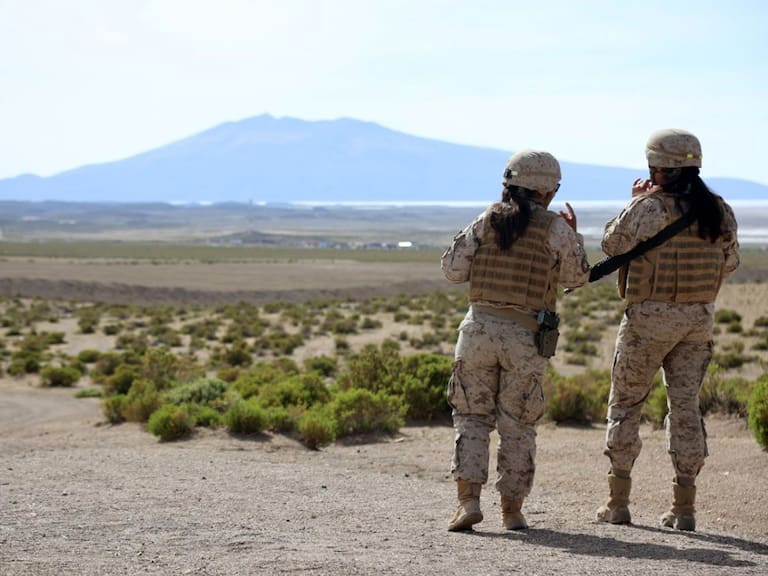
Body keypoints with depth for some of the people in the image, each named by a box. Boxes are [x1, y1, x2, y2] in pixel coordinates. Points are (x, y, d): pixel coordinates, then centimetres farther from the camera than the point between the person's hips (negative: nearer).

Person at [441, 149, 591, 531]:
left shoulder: (487, 220, 2)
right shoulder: (556, 229, -2)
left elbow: (452, 269, 2)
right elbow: (576, 278, 12)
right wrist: (574, 236, 25)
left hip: (481, 326, 1)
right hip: (526, 337, -1)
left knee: (472, 416, 9)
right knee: (517, 425, 9)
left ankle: (468, 500, -5)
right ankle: (512, 510, 12)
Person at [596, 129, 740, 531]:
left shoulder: (648, 208, -15)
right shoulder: (720, 212, 1)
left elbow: (612, 244, -1)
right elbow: (729, 264, 12)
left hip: (649, 317, -4)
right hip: (699, 318, 4)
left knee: (625, 403, 9)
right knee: (685, 404, 9)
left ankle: (618, 502, 8)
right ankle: (684, 506, 6)